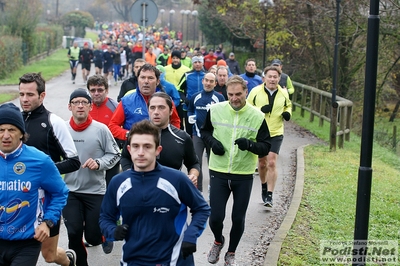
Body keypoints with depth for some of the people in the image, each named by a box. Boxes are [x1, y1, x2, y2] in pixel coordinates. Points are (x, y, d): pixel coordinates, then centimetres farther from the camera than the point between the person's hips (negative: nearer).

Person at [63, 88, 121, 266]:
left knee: (93, 237, 3)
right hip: (69, 191, 2)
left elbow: (115, 154, -1)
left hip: (95, 191, -1)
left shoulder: (101, 129, -9)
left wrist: (99, 163, -16)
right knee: (73, 234, -3)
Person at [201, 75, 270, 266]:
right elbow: (204, 131, 13)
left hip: (244, 176, 0)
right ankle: (218, 241, 34)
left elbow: (265, 148, -7)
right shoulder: (215, 110, -5)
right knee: (215, 217, 0)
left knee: (238, 218, 8)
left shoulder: (257, 116, -9)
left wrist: (250, 144, -28)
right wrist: (212, 141, -9)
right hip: (218, 173, 1)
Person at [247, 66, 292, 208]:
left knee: (272, 163, -12)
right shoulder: (256, 91, -5)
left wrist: (287, 113, -3)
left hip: (276, 134, 0)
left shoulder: (284, 93, 2)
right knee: (262, 163, 12)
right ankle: (264, 186, 39)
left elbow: (288, 106, 20)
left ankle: (269, 195, -7)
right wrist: (260, 110, -19)